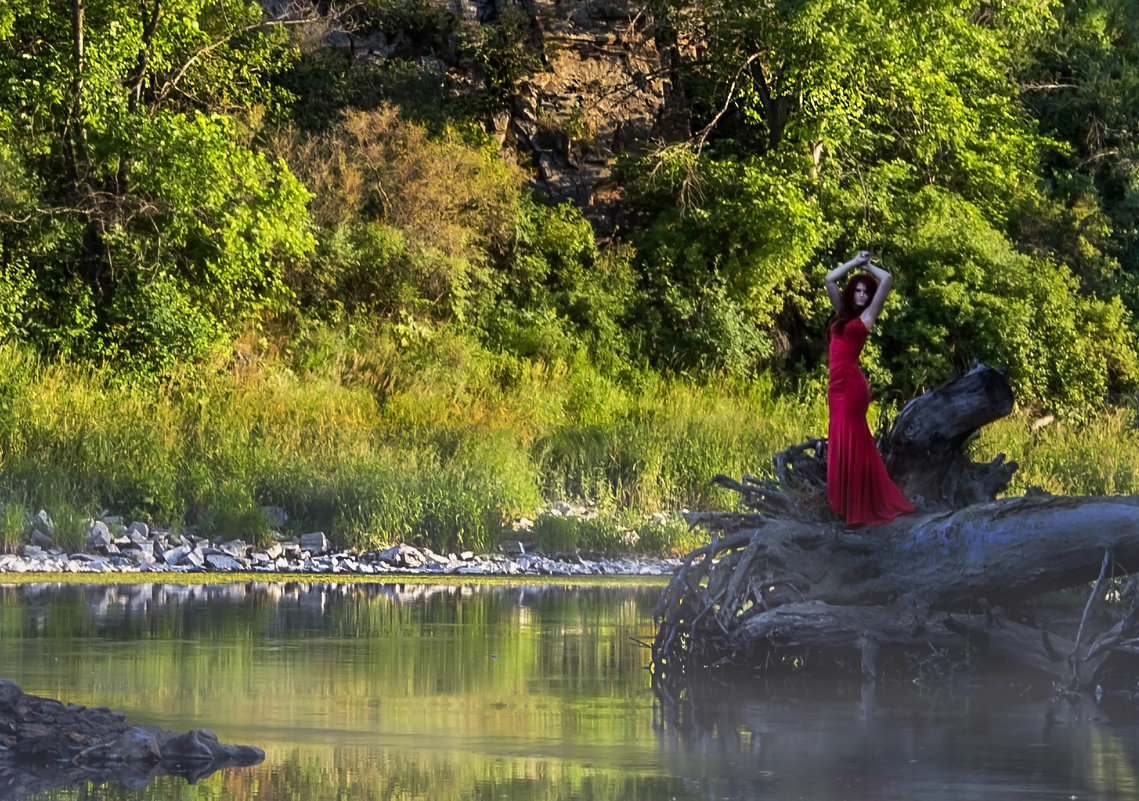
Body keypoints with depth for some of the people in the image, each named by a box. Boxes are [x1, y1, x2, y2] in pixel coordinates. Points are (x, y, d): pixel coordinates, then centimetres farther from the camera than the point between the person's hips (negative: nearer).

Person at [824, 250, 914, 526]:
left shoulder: (867, 316, 1)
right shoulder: (842, 313, 16)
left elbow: (887, 279, -5)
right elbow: (830, 279, 17)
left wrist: (867, 265, 11)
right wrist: (855, 262, 14)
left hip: (852, 384, -6)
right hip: (837, 384, 6)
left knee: (851, 442, -5)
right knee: (841, 442, 9)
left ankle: (858, 508, -2)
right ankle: (848, 504, 15)